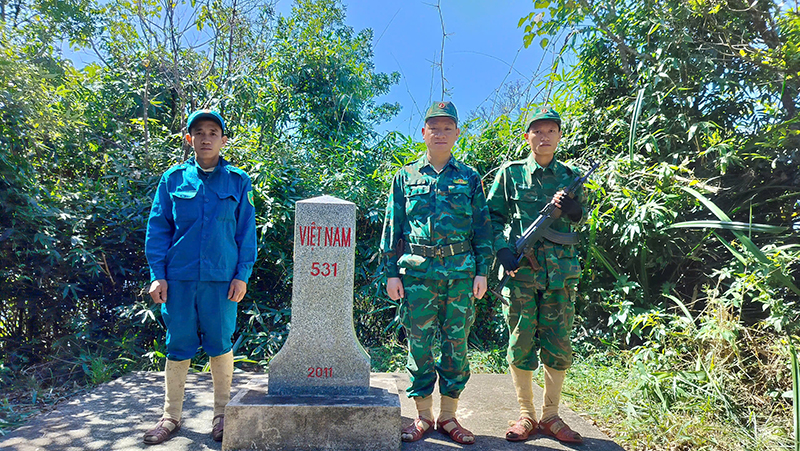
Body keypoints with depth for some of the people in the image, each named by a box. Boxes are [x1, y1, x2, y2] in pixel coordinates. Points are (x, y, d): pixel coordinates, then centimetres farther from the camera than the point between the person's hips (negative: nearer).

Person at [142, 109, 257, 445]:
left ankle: (222, 414, 24)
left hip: (221, 279, -1)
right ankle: (171, 416, 24)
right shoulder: (173, 179, 6)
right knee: (178, 345, 9)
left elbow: (246, 231, 3)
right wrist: (157, 275, -1)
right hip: (179, 278, 1)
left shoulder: (238, 181, 4)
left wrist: (242, 275, -3)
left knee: (220, 343, 8)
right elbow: (158, 228, 6)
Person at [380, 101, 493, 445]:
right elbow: (392, 227, 8)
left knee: (456, 345, 6)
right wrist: (392, 272, 2)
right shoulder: (406, 177, 10)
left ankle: (448, 416, 20)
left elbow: (482, 227, 10)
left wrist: (482, 271, 2)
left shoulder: (469, 178, 11)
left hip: (460, 273, 1)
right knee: (419, 345, 4)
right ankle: (423, 416, 19)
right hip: (417, 272, 0)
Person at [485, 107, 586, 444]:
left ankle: (550, 416, 21)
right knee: (521, 343, 2)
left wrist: (572, 209, -6)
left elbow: (582, 219, 18)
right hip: (520, 269, -2)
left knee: (558, 346, 5)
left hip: (560, 272, 2)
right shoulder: (510, 173, 6)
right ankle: (526, 416, 17)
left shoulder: (571, 177, 13)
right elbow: (493, 216, 6)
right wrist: (502, 250, -9)